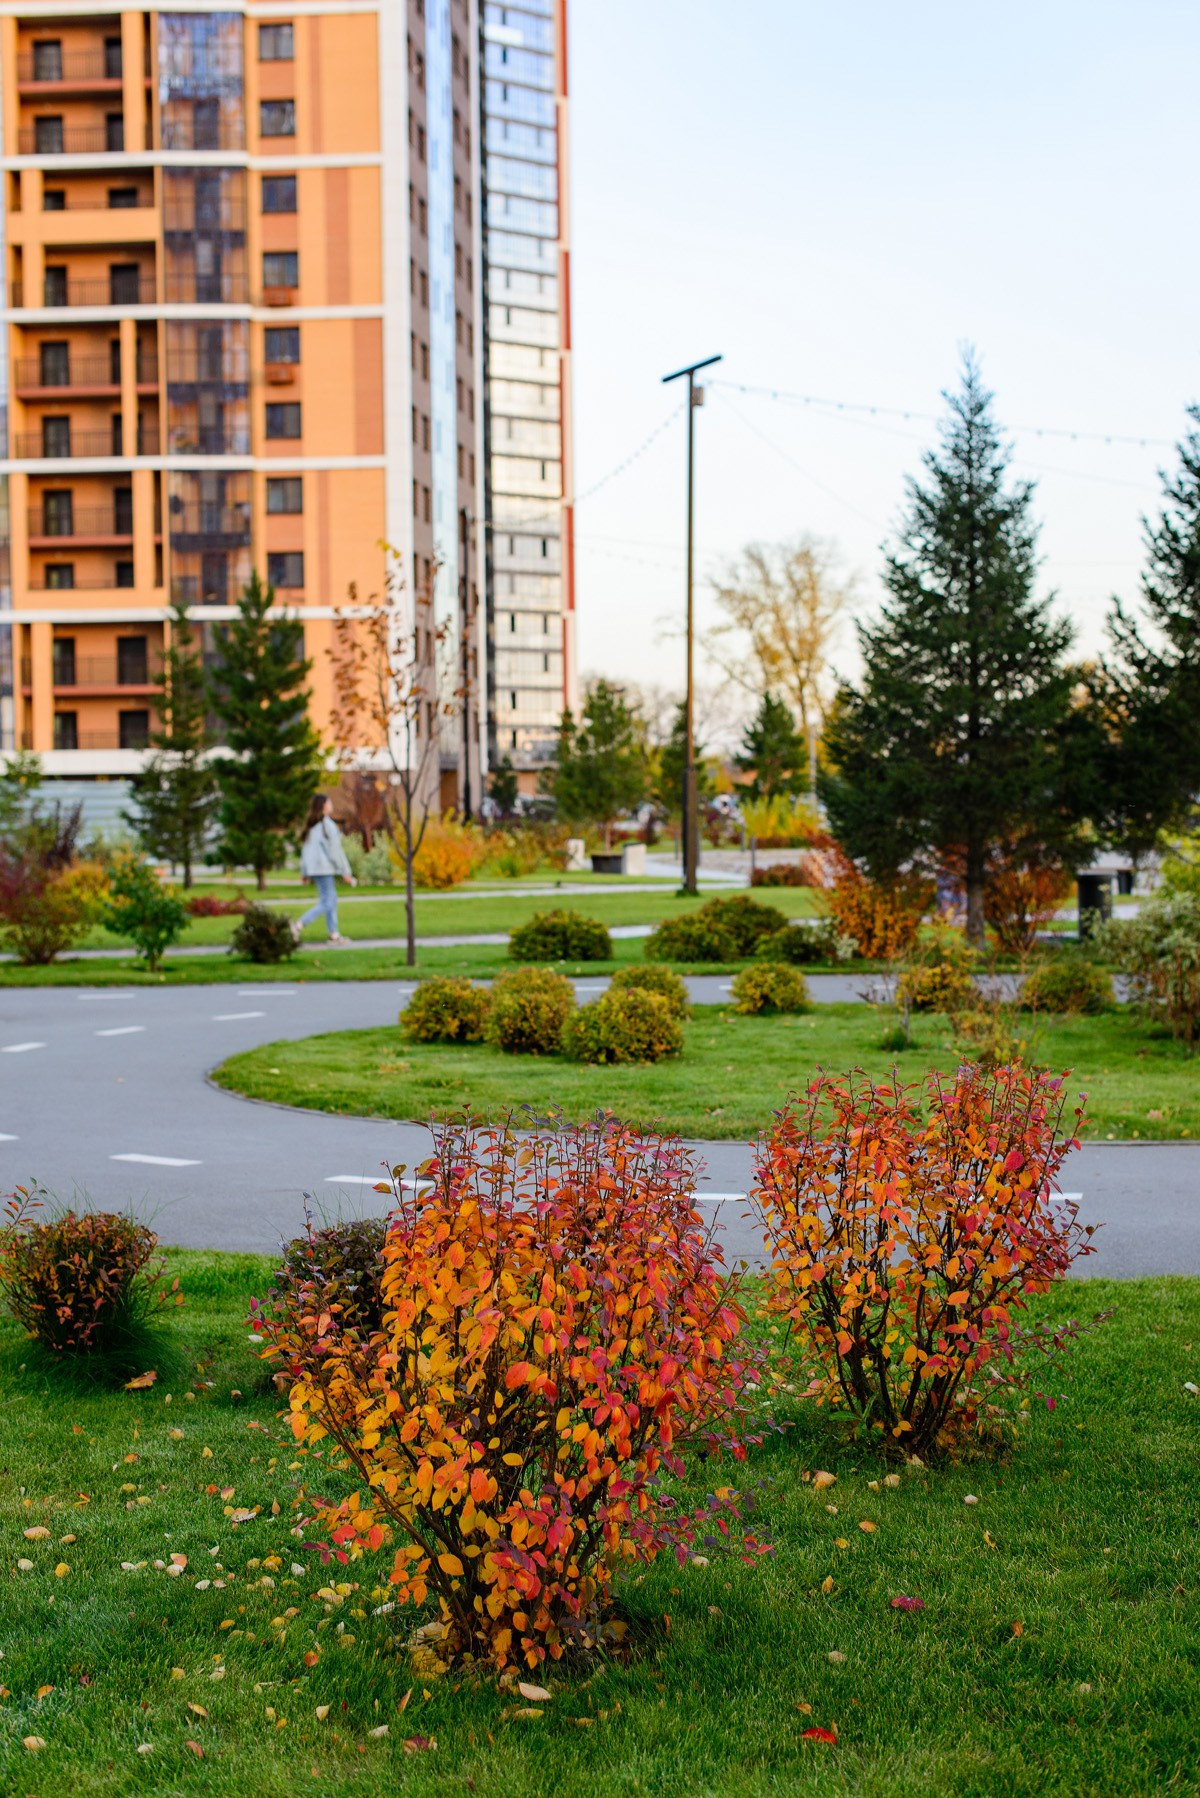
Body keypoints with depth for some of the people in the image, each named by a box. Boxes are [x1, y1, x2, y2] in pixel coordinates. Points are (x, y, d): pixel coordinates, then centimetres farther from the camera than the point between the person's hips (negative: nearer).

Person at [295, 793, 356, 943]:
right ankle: (299, 924, -17)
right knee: (326, 902, -7)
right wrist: (346, 872, -8)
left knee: (332, 899, 13)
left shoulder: (311, 825, 13)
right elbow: (335, 850, -12)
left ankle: (333, 934, 12)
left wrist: (304, 872, 19)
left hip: (313, 868, 9)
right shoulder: (328, 825, -12)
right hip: (324, 868, -9)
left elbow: (306, 849, 15)